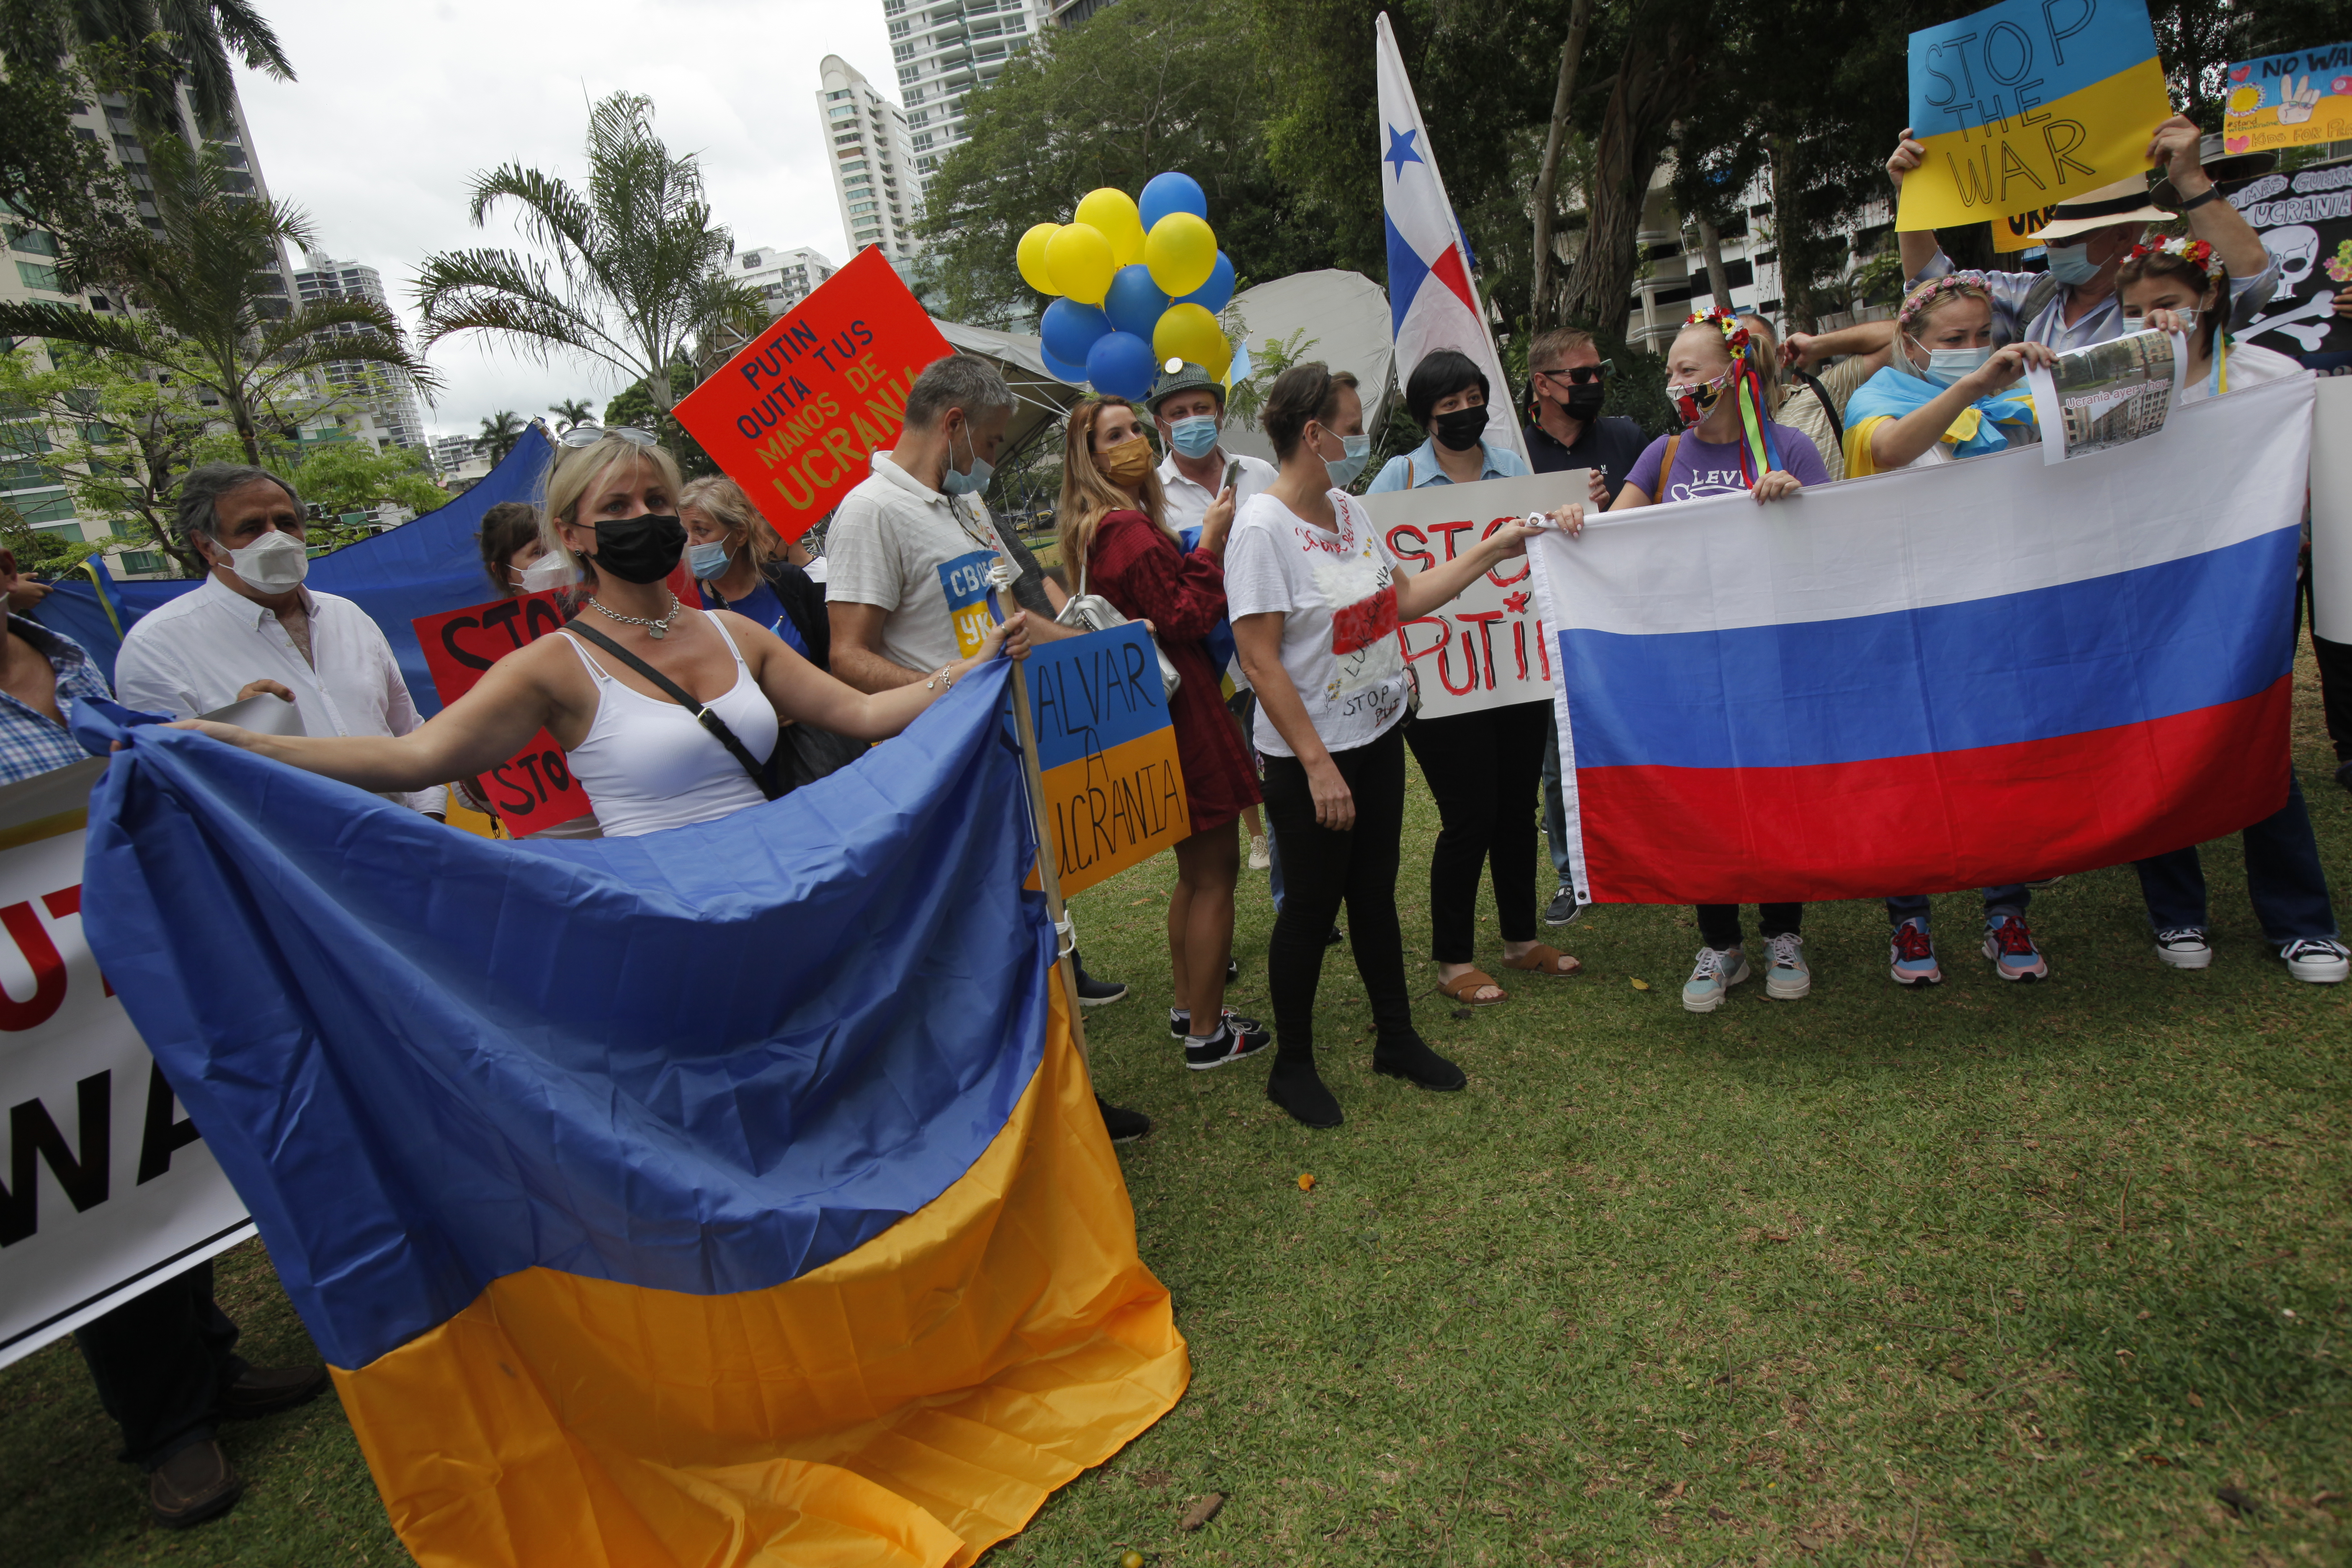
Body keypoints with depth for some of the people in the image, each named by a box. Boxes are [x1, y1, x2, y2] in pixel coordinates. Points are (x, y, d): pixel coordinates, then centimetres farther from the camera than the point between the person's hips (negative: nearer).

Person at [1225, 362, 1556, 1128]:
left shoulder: (1351, 510, 6)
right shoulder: (1262, 528, -18)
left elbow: (1404, 599, 16)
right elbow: (1261, 662, -21)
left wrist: (1491, 550, 14)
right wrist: (1318, 764, -22)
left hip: (1379, 736, 7)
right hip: (1310, 757, -7)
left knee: (1375, 893, 18)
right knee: (1313, 905, 6)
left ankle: (1396, 1038, 35)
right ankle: (1292, 1066, 25)